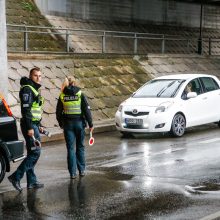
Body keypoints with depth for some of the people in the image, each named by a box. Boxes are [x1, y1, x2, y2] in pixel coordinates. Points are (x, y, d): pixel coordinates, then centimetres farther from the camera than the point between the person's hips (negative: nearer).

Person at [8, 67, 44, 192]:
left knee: (32, 154, 10)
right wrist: (30, 128, -24)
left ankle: (32, 182, 14)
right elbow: (26, 109, -20)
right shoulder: (27, 89, -13)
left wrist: (39, 125, 23)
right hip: (30, 125, -10)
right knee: (35, 153, -12)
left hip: (34, 125, 10)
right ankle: (16, 177, -10)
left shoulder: (35, 89, 19)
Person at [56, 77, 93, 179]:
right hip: (79, 122, 0)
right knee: (80, 147, 13)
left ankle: (72, 172, 2)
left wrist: (61, 124, 18)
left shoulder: (62, 96, 0)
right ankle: (81, 170, 17)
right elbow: (87, 110, -6)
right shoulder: (80, 94, -4)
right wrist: (90, 124, 0)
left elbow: (58, 112, 5)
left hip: (67, 124, 1)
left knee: (70, 148, 4)